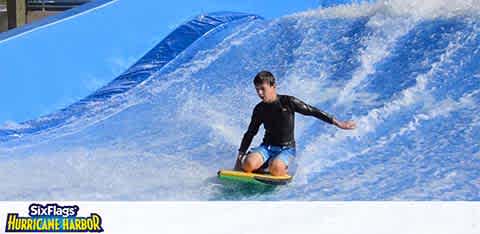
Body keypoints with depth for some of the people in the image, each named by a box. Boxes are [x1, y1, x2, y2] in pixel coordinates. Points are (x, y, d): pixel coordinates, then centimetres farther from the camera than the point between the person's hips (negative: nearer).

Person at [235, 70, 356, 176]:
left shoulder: (288, 102, -8)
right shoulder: (259, 109, 3)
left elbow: (313, 111, -4)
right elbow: (250, 133, 12)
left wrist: (339, 123, -5)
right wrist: (240, 156, 7)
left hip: (287, 149, -2)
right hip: (267, 147, 2)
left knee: (275, 167, -35)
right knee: (248, 164, -29)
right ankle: (264, 168, 2)